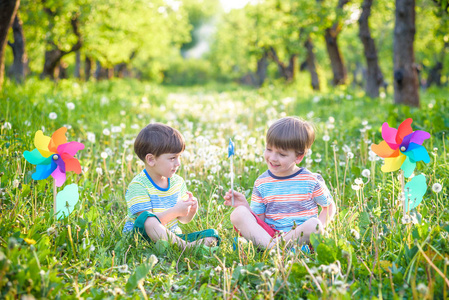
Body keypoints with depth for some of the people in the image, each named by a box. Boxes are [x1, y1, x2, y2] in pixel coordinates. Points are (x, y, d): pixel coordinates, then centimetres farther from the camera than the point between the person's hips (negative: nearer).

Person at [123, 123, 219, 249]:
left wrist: (191, 210, -12)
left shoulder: (178, 182, 7)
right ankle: (186, 247, -40)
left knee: (211, 234, -9)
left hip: (172, 237, 7)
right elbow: (146, 220, -23)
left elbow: (183, 219, 12)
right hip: (142, 237, -6)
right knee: (148, 220, -39)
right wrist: (175, 211, -30)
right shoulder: (138, 186, -14)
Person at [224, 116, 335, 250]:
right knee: (238, 214, -22)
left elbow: (329, 206, 10)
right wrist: (245, 206, -12)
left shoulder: (311, 180, 0)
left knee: (313, 224, -36)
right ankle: (272, 247, -35)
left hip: (299, 235, -2)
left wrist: (316, 229, -7)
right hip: (268, 233, 2)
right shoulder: (261, 183, 7)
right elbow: (258, 219, 8)